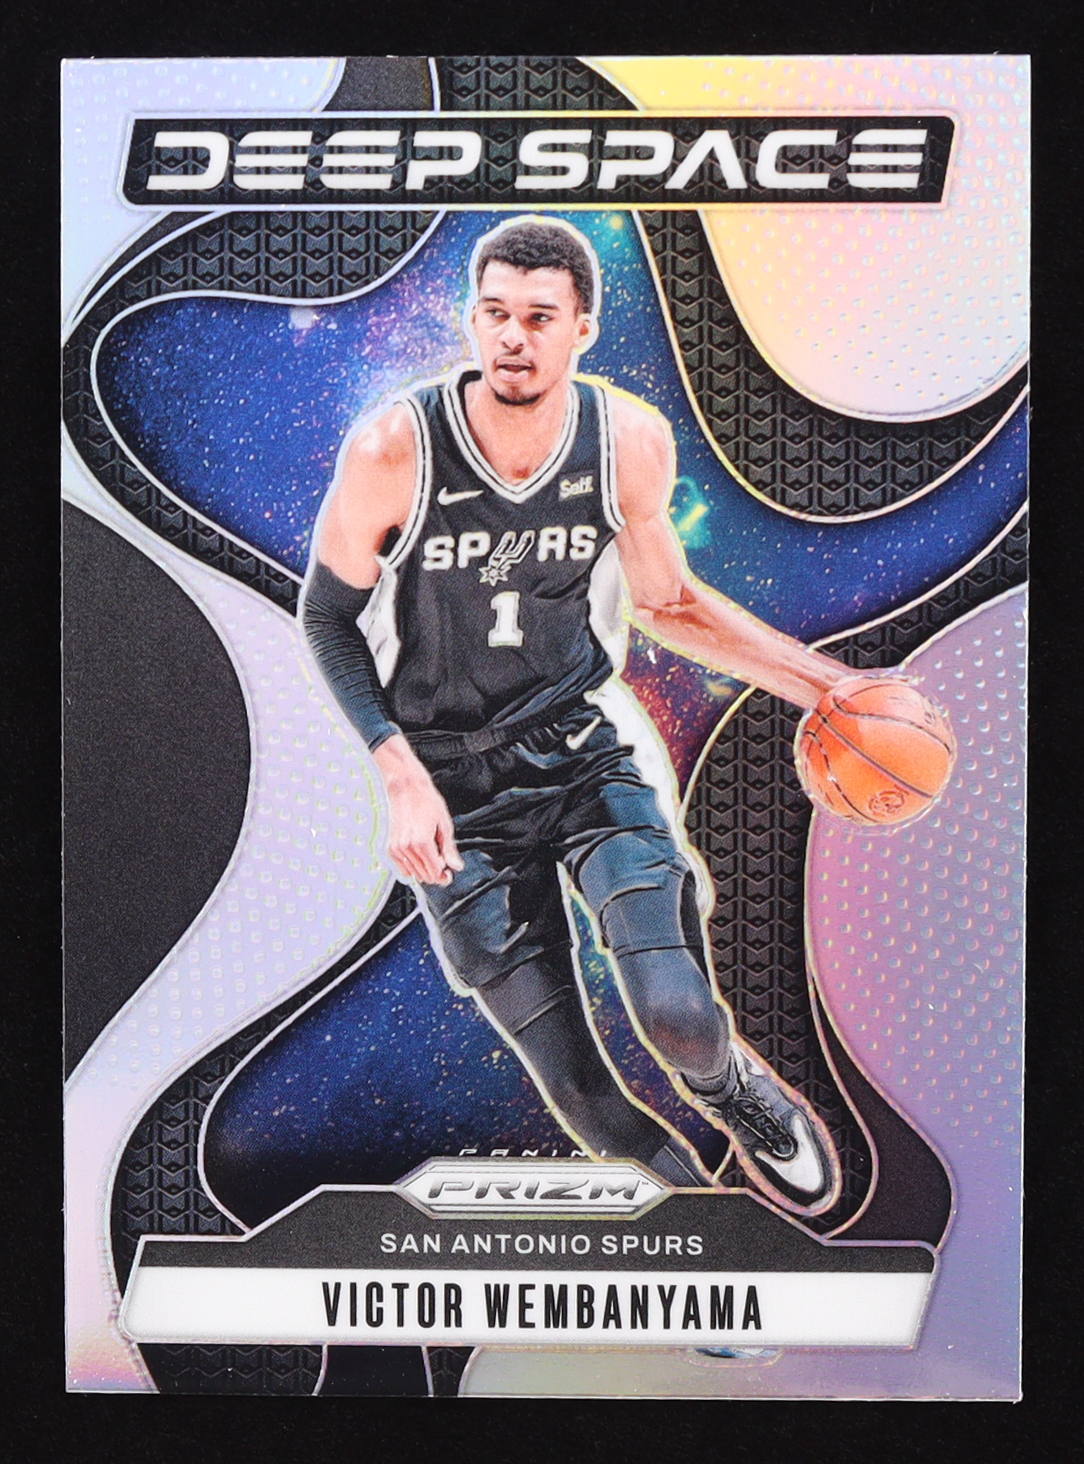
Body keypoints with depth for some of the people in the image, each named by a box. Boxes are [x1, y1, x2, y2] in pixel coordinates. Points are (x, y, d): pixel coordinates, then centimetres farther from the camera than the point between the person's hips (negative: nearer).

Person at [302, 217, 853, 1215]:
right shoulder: (393, 453, -18)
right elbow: (328, 617, -4)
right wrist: (403, 777, -15)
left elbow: (665, 601, 7)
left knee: (680, 1015, -18)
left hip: (588, 748, 2)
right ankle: (678, 1182, 35)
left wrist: (822, 682, 1)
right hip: (454, 793, -1)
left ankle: (731, 1089, 22)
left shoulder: (632, 442, -9)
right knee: (585, 1101, 1)